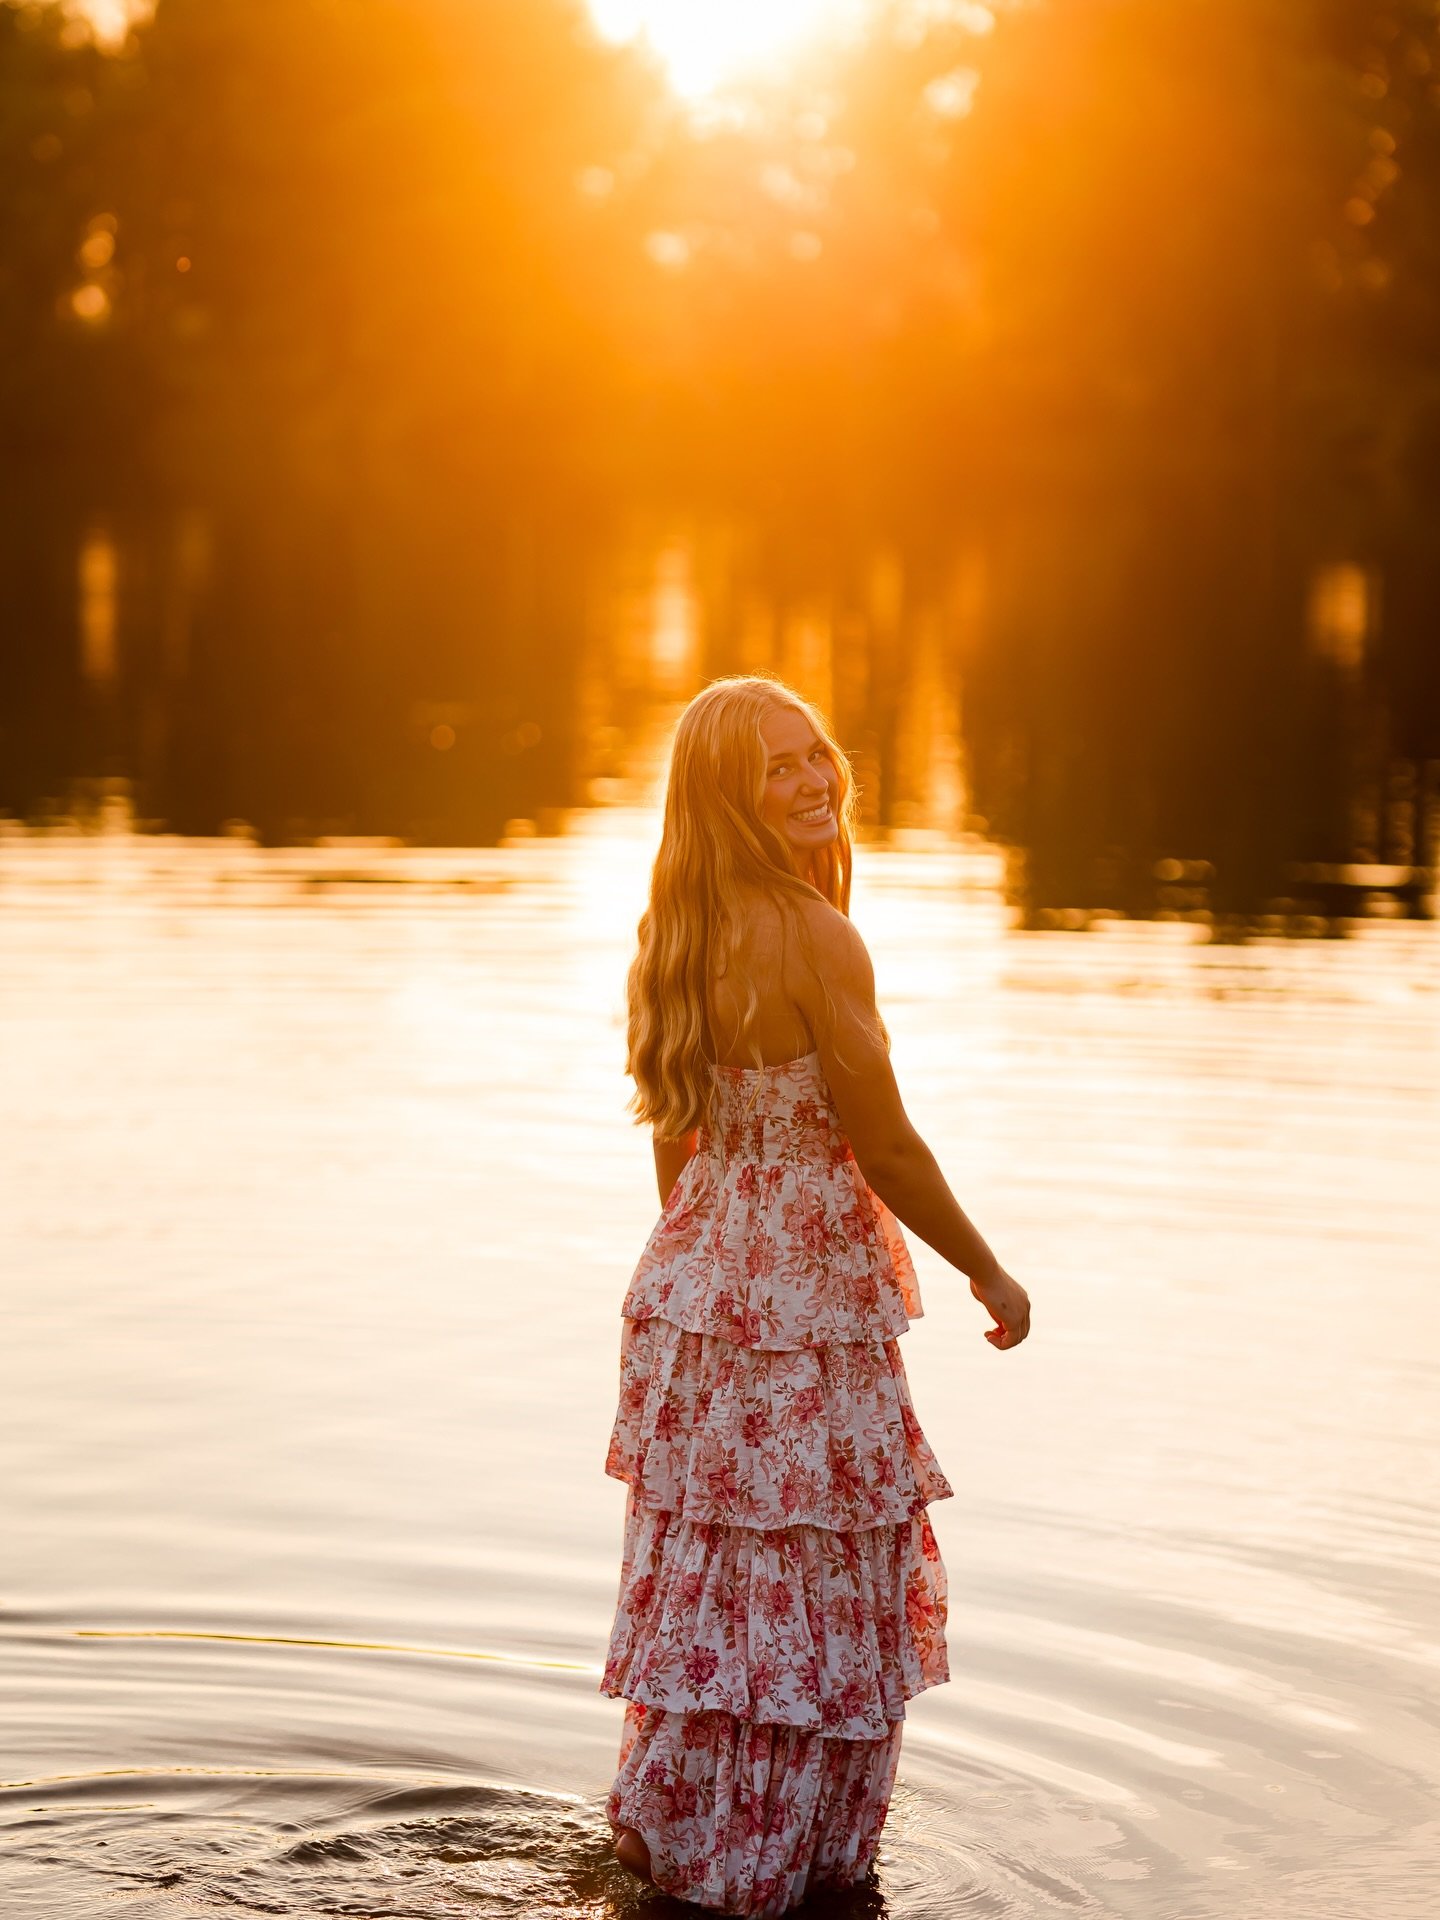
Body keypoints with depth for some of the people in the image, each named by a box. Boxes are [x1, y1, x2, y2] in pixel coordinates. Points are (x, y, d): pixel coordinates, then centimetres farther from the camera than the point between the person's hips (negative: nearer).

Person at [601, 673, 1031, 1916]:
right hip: (804, 1296, -8)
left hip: (700, 1276, 8)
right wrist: (989, 1273, -4)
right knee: (811, 1583, 4)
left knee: (713, 1578, 17)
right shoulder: (814, 939, -19)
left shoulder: (681, 937, 6)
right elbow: (886, 1147, -16)